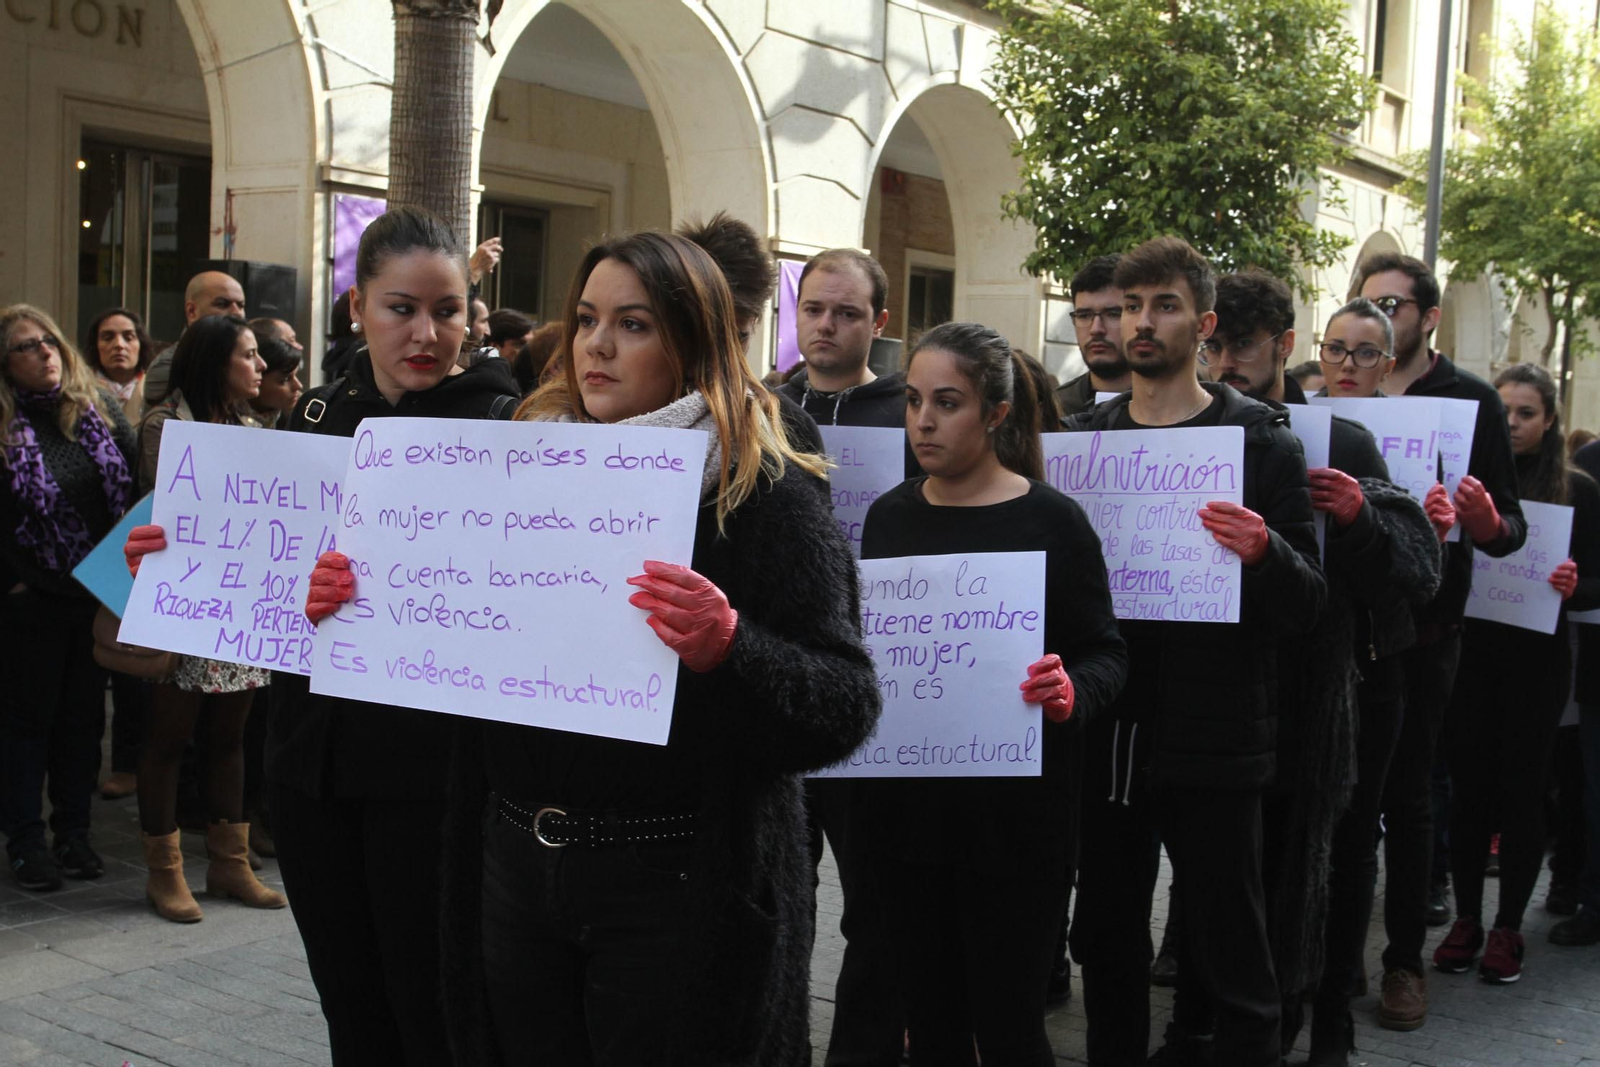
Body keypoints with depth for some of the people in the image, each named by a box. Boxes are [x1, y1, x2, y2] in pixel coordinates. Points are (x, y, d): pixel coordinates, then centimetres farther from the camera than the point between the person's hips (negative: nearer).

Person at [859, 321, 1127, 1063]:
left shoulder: (1050, 521, -8)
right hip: (905, 805, 5)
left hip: (1014, 811, -4)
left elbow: (1107, 654, -6)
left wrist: (1072, 692, -27)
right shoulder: (889, 515, 5)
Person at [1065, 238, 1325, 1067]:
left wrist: (1264, 554, -25)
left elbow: (1308, 607, -5)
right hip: (1104, 737, 4)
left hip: (1212, 743, -3)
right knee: (1105, 940, 14)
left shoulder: (1260, 442, -2)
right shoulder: (1083, 436, 9)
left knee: (1229, 950, 5)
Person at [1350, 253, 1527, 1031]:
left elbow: (1508, 522, -4)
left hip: (1420, 625, -2)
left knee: (1405, 793, 4)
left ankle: (1405, 959, 16)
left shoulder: (1470, 402, 0)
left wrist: (1490, 527, -25)